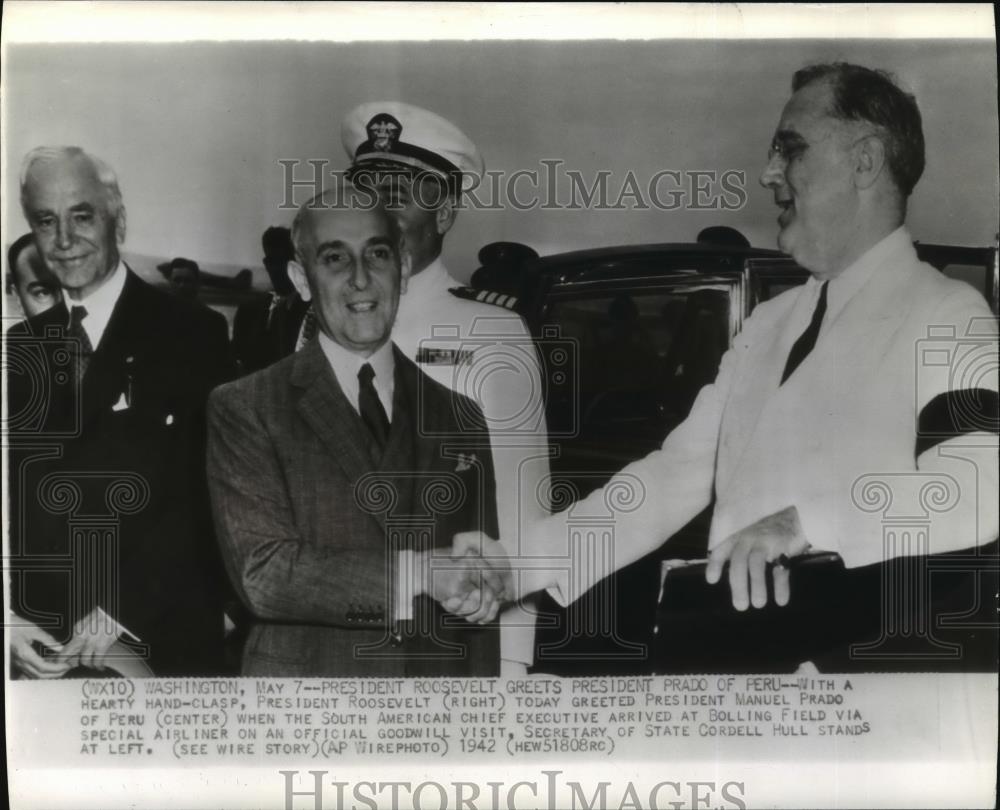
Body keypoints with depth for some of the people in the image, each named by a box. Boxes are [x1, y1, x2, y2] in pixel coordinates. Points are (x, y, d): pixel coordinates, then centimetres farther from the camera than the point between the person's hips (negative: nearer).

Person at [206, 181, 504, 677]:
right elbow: (262, 573, -15)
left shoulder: (460, 419, 4)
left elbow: (478, 606, 5)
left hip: (437, 691, 3)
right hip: (304, 668, -2)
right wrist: (420, 572, -20)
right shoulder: (243, 410, -4)